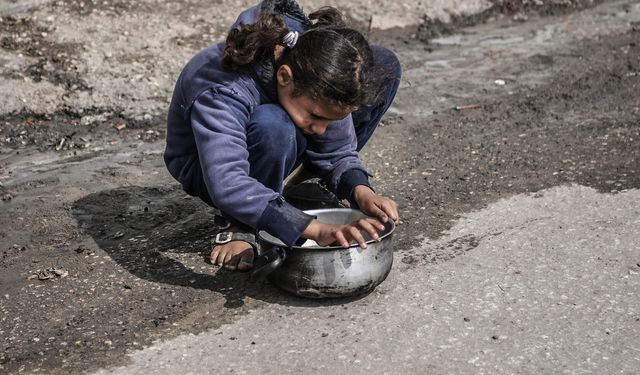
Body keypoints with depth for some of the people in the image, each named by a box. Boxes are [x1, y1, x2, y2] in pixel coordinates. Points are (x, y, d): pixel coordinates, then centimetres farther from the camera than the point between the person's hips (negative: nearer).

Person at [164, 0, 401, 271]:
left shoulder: (320, 68, -23)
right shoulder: (224, 94, -40)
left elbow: (337, 150, -13)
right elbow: (228, 186, -51)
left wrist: (360, 190, -34)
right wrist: (316, 230, -57)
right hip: (207, 163, -6)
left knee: (384, 65, -9)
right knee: (273, 126, -45)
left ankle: (300, 182, 1)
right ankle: (242, 228, -17)